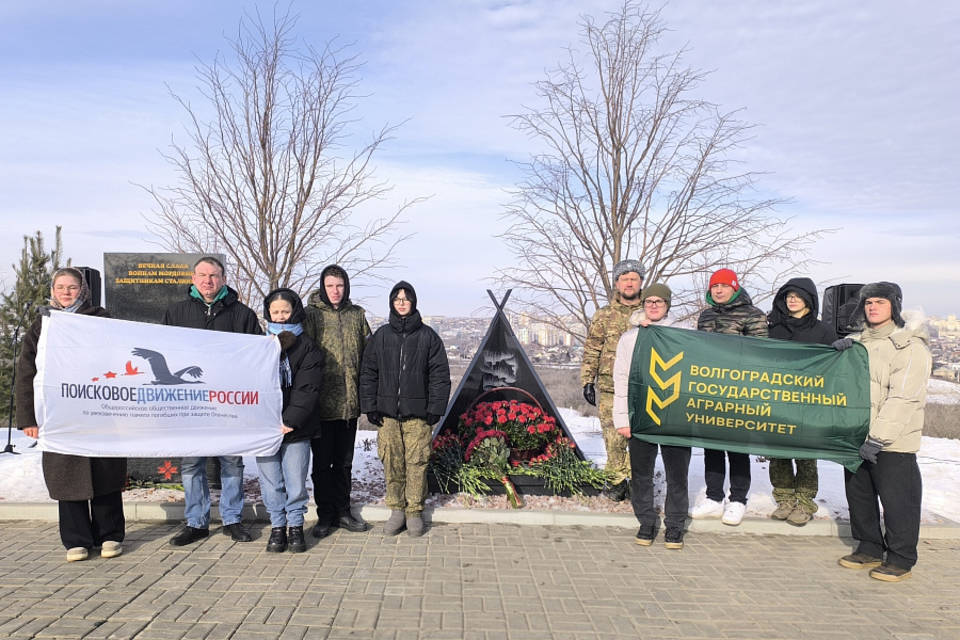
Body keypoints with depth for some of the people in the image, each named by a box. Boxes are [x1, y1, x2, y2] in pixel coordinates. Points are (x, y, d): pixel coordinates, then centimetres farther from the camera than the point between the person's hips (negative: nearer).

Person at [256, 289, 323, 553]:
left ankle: (296, 526, 19)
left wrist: (291, 420, -16)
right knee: (271, 482, 7)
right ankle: (277, 527, 22)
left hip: (296, 430, -2)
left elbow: (307, 389, -6)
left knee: (296, 482, 3)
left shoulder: (307, 348, 2)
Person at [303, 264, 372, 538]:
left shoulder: (357, 314, 8)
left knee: (344, 461, 14)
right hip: (322, 403, -3)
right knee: (322, 462, 7)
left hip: (350, 402, 4)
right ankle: (325, 515, 20)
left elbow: (368, 354, 12)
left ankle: (342, 511, 27)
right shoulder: (311, 315, -4)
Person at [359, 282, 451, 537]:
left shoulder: (428, 336, 3)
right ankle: (396, 509, 19)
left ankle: (415, 511, 14)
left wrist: (435, 408, -3)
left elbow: (440, 375, 3)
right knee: (391, 463, 4)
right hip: (387, 412, 2)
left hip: (417, 413, -2)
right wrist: (370, 407, 4)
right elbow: (368, 372, 10)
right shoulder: (381, 336, 8)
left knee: (417, 463, 0)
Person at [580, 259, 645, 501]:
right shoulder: (604, 315, 8)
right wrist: (587, 381, 2)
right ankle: (617, 480, 13)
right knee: (614, 436, -1)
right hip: (609, 386, 0)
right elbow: (591, 351, 8)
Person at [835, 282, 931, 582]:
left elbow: (903, 399, -18)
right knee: (858, 495, 15)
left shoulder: (910, 346, -12)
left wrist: (878, 438, -23)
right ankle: (869, 549, 31)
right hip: (858, 436, 8)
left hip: (893, 443, -7)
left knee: (897, 500, 2)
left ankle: (901, 560, 18)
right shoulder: (863, 340, 11)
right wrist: (845, 344, 5)